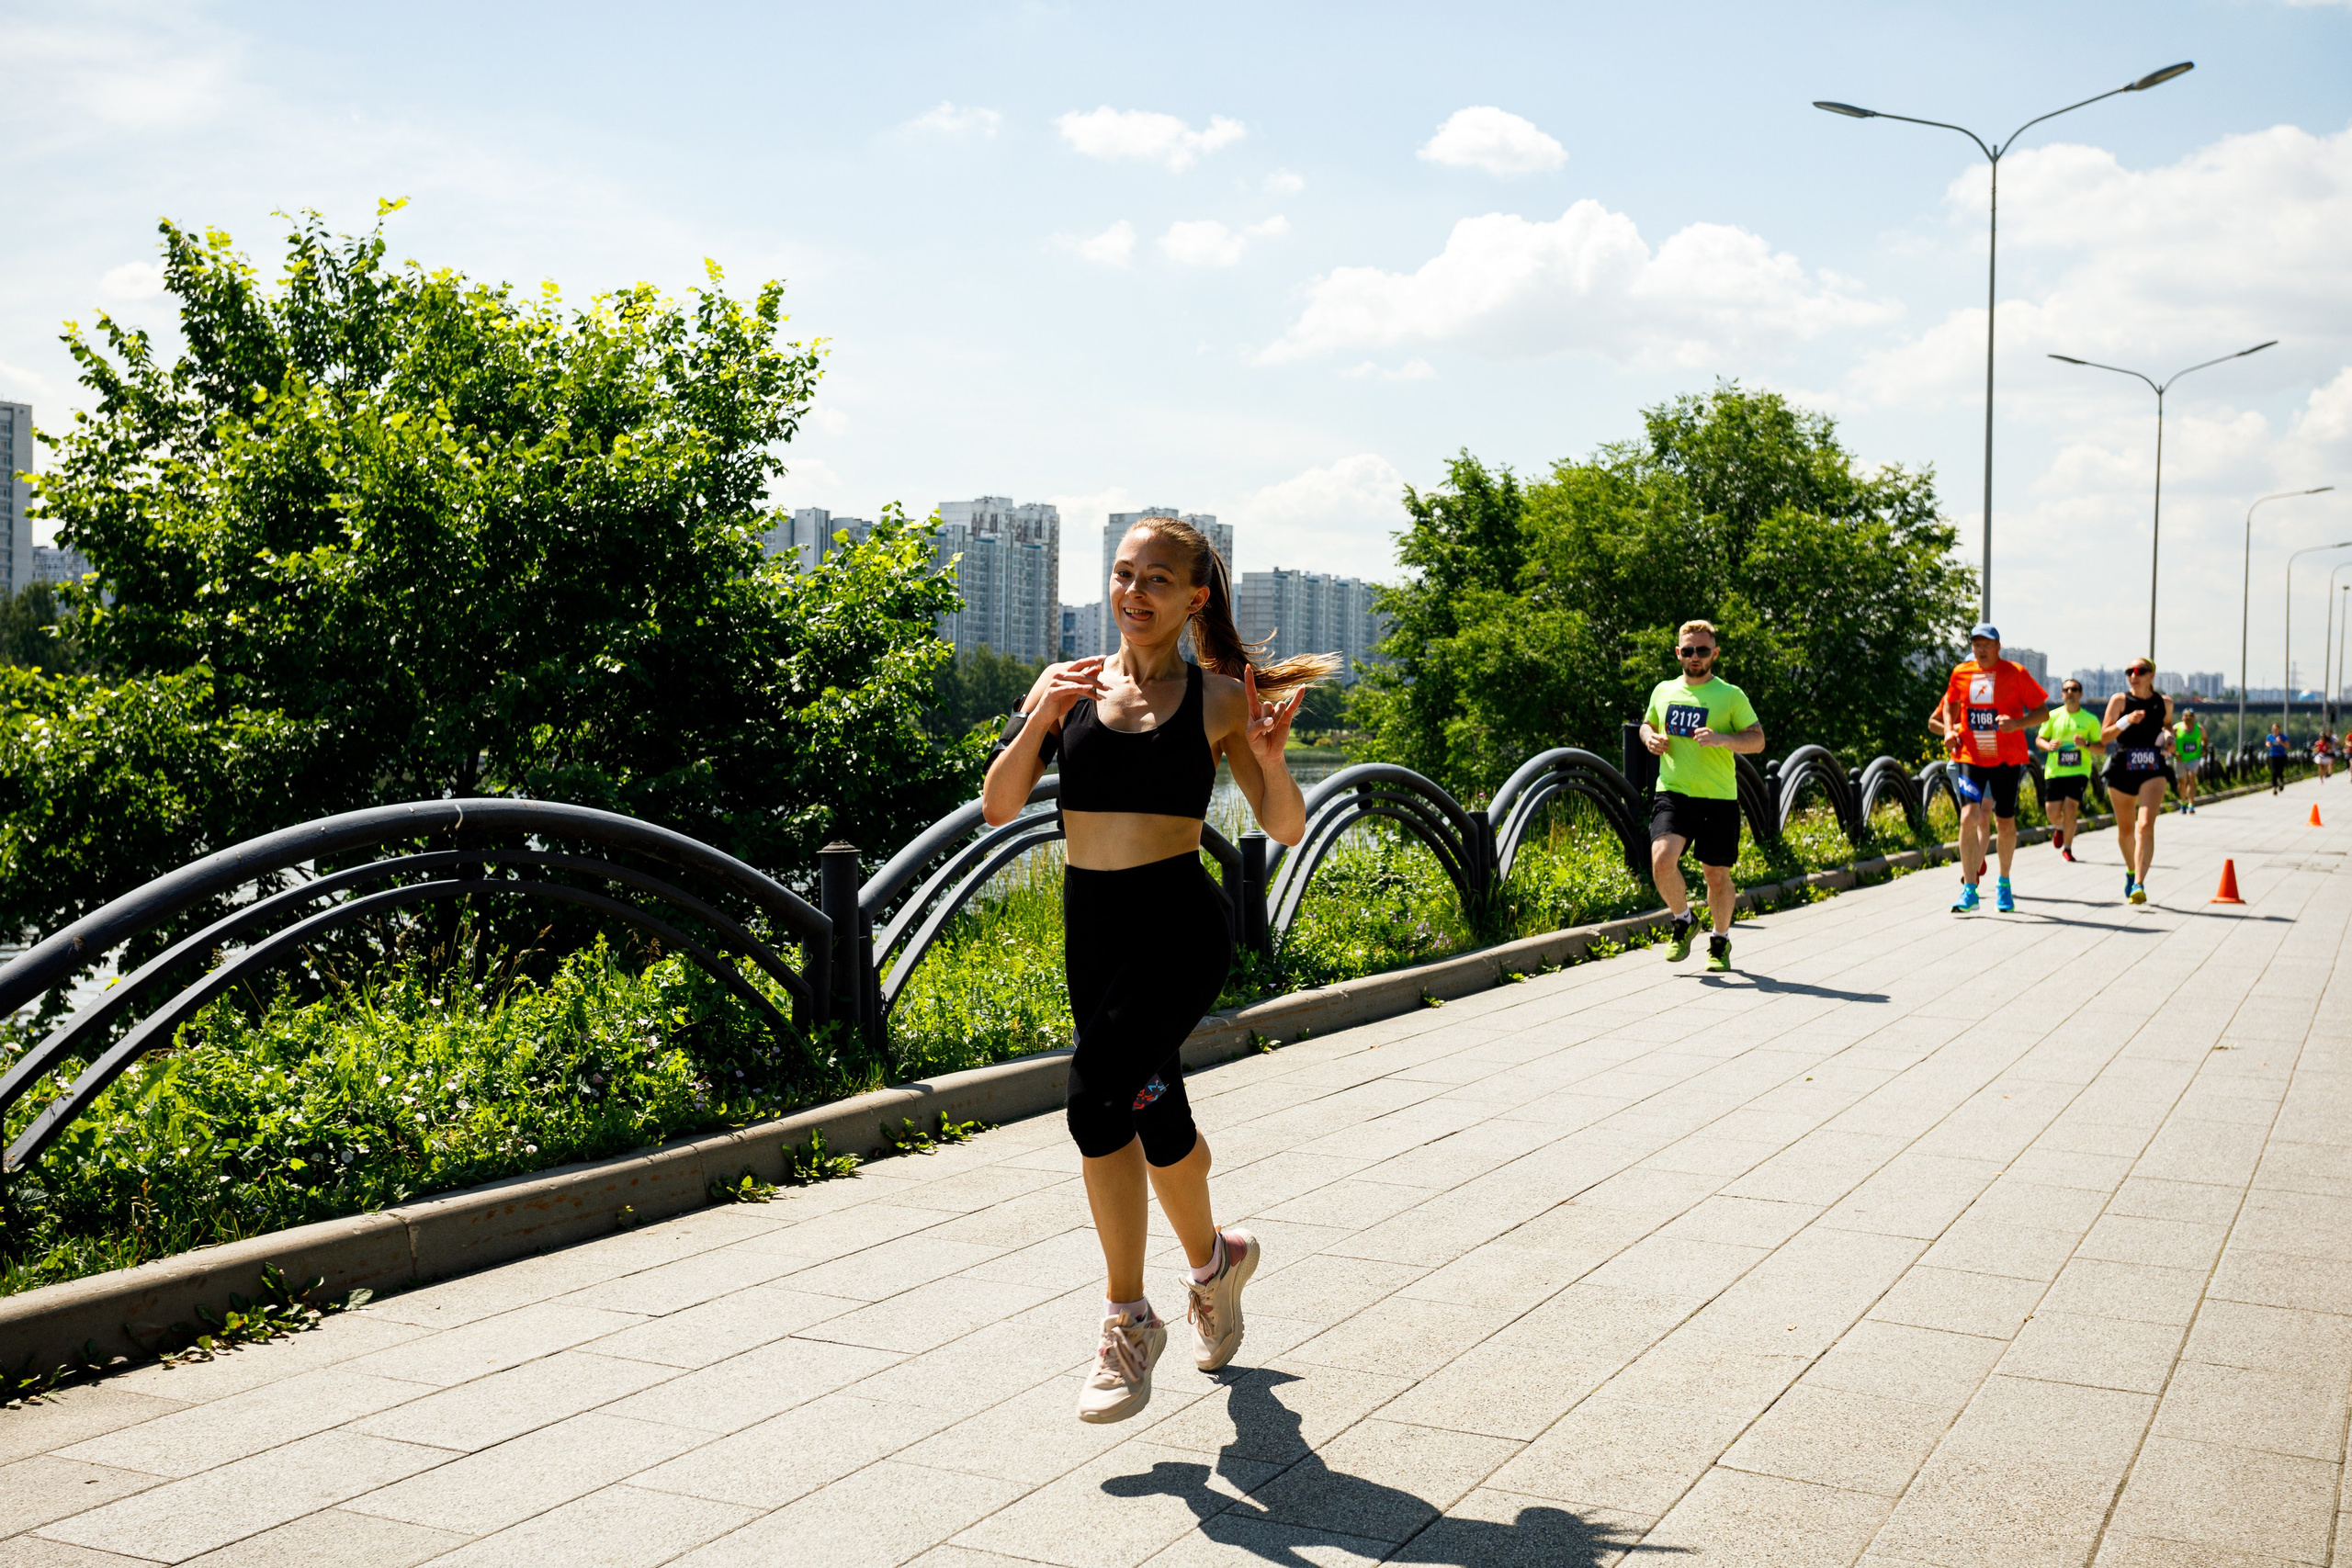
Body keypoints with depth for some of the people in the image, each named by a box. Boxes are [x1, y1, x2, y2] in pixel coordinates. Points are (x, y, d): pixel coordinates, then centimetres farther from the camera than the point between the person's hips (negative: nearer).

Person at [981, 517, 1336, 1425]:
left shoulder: (1218, 698, -1)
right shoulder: (1067, 686, 7)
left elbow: (1285, 829, 1)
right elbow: (998, 806, -1)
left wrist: (1270, 761, -18)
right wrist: (1036, 722, -17)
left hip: (1179, 925, -5)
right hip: (1089, 924, 5)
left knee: (1097, 1102, -20)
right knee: (1156, 1122, 15)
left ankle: (1129, 1320, -3)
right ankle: (1215, 1261, 42)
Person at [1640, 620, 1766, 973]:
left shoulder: (1730, 695, 0)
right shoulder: (1663, 691, 11)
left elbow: (1758, 740, -2)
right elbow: (1647, 723, 27)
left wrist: (1721, 738, -19)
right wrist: (1650, 738, 3)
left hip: (1718, 799, -2)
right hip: (1671, 794, 2)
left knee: (1717, 875, 4)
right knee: (1662, 860, -20)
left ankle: (1720, 941, 29)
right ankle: (1683, 921, 8)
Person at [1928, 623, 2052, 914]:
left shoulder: (2015, 673, -5)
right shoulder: (1960, 673, 3)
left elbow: (2043, 710, -3)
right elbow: (1949, 704, 22)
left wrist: (2018, 723, -21)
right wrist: (1949, 731, 5)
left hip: (2007, 759, -1)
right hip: (1971, 758, 1)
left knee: (2005, 822, 8)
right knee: (1969, 817, -15)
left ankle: (2004, 884, 31)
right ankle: (1969, 891, -13)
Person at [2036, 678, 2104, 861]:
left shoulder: (2090, 719, 3)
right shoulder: (2053, 717, 7)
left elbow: (2102, 748, 4)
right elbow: (2039, 739, 14)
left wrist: (2086, 744, -16)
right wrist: (2048, 745, -9)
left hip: (2078, 772, -2)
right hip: (2054, 771, 2)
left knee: (2070, 809, -14)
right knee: (2053, 813, -3)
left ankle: (2067, 848, 4)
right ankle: (2059, 827, 35)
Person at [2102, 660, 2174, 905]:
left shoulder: (2164, 702, 5)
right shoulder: (2120, 700, -2)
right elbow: (2104, 736, -6)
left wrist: (2168, 734, 3)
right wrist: (2126, 721, -21)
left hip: (2154, 770, 0)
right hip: (2122, 769, 0)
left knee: (2146, 825, -18)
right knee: (2125, 829, 14)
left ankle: (2139, 884, -23)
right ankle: (2131, 871, 42)